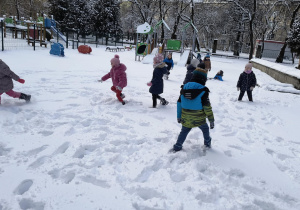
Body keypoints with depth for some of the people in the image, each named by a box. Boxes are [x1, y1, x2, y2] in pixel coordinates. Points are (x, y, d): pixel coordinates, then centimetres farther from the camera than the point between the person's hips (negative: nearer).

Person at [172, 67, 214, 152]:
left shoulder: (184, 88, 0)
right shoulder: (203, 91, -15)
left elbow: (179, 104, 4)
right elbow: (207, 107, -14)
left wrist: (179, 116, 14)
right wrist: (211, 119, -4)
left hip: (185, 119, 3)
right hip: (199, 119, -3)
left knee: (184, 131, 21)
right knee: (205, 129, 24)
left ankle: (177, 146, 19)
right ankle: (207, 143, 39)